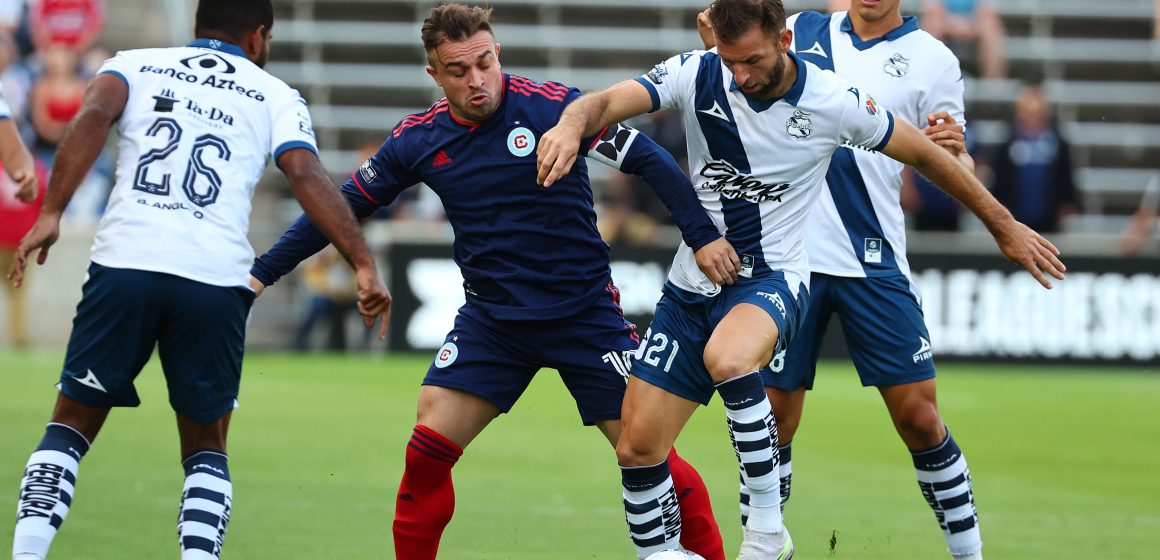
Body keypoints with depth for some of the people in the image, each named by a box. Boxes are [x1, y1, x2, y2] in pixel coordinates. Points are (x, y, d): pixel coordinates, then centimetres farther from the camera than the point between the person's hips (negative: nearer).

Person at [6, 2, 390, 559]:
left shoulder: (135, 64, 18)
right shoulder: (275, 96, 16)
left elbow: (93, 115, -3)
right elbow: (309, 178, 1)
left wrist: (51, 213, -10)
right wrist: (363, 265, -3)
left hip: (123, 263, 0)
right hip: (216, 282, 0)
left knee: (71, 425, 12)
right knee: (206, 447, 16)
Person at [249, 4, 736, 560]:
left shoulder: (552, 106, -14)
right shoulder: (417, 139, -2)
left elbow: (648, 160, -12)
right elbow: (341, 207, 7)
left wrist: (702, 234, -20)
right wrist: (262, 273, 6)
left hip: (585, 311, -3)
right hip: (491, 319, 3)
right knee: (426, 451, -9)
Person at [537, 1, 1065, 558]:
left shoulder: (835, 102, -13)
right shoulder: (699, 75, -8)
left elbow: (926, 154, 0)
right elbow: (606, 103, -19)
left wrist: (1006, 226, 7)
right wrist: (570, 126, -44)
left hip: (772, 277, -4)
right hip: (693, 283, 4)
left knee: (727, 359, -37)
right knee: (636, 447, -4)